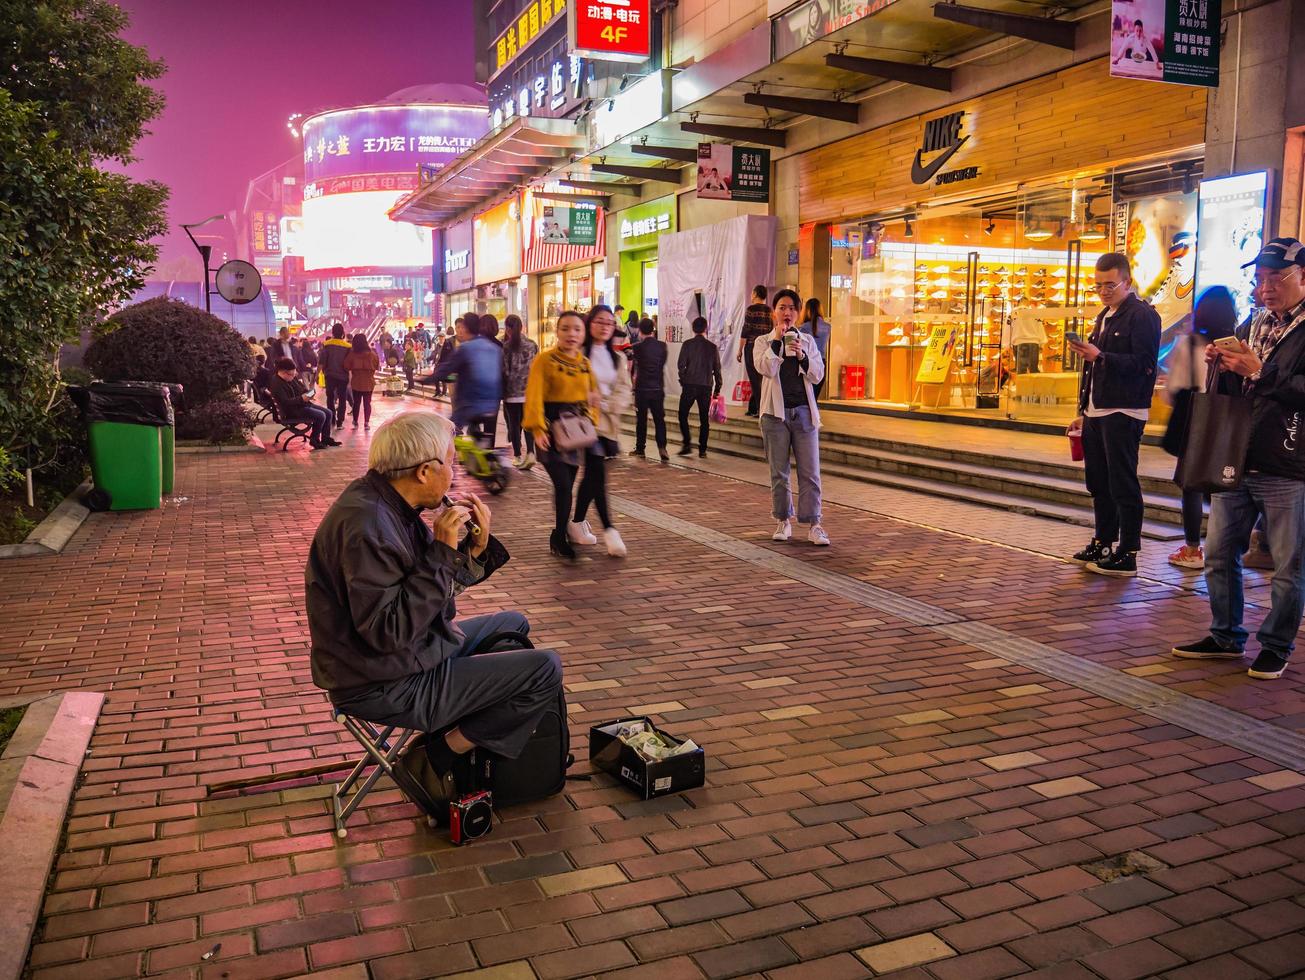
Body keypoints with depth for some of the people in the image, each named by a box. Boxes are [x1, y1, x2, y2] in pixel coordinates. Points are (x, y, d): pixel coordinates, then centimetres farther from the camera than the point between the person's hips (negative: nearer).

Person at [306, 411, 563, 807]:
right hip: (384, 687, -10)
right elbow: (388, 632, -30)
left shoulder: (387, 504, 4)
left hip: (411, 654, 10)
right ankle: (448, 753, 1)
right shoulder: (366, 524, -27)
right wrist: (442, 552, -27)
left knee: (513, 624, 25)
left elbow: (433, 590, 10)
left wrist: (475, 547, -6)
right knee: (545, 669, -12)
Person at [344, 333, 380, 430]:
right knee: (367, 403, 5)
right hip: (369, 382, 0)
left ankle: (355, 422, 20)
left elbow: (346, 367, -8)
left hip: (356, 382, 0)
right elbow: (377, 366, 2)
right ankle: (366, 423, -3)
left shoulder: (352, 354, -11)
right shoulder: (372, 354, -9)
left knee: (356, 402, 13)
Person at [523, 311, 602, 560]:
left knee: (567, 485, 9)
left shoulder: (585, 362, 9)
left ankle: (559, 536, 24)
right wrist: (538, 428, -26)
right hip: (553, 427, -5)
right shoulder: (544, 360, -9)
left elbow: (592, 395, 13)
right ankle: (559, 538, 3)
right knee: (563, 485, -12)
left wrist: (591, 422, -3)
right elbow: (535, 396, -16)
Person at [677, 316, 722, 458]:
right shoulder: (712, 347, 3)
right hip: (706, 387, 2)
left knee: (683, 415, 11)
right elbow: (717, 369, 5)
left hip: (689, 386, -2)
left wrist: (683, 379, 7)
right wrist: (717, 388, 13)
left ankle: (686, 444, -1)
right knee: (704, 419, 7)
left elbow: (681, 365, -8)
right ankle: (702, 450, 5)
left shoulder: (687, 344, -4)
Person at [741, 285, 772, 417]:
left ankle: (761, 409, -5)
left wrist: (740, 350, -6)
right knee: (760, 379, 14)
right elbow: (772, 331, 9)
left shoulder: (751, 309, -9)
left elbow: (746, 330, -11)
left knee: (755, 380, -1)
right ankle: (752, 408, 20)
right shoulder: (769, 310, 7)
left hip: (751, 347, -6)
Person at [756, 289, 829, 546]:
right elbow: (767, 370, -13)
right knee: (779, 472, 6)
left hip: (804, 412, 1)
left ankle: (813, 525, -1)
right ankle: (783, 521, 18)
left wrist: (801, 356, -13)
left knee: (810, 472, -3)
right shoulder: (763, 342, 5)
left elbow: (818, 375, 2)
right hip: (775, 413, -1)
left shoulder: (807, 341, 10)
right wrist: (777, 339, -13)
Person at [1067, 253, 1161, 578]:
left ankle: (1127, 556, 0)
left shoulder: (1142, 315, -8)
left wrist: (1100, 357, -25)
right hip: (1097, 413, 9)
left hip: (1123, 413, -9)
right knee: (1099, 483, 14)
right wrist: (1085, 413, 22)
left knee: (1123, 485, -5)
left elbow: (1144, 364, -19)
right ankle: (1102, 545, 24)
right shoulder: (1105, 317, 20)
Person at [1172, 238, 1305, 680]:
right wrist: (1222, 365, 2)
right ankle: (1226, 637, 25)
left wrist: (1260, 371, -20)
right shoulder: (1254, 325, 15)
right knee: (1220, 554, 12)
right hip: (1236, 462, 7)